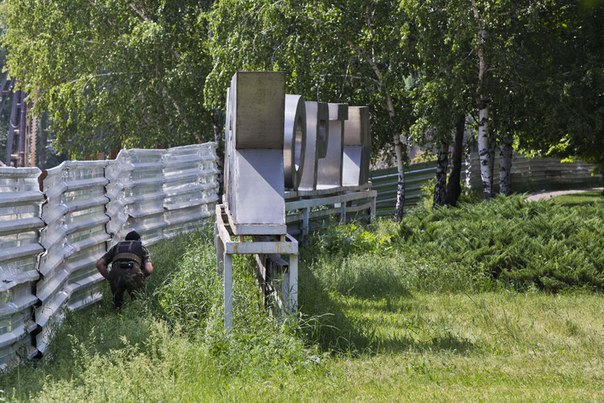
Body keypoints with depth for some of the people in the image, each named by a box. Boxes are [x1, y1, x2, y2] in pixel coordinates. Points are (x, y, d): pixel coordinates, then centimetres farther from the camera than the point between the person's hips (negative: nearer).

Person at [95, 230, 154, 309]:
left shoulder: (116, 247, 34)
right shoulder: (142, 248, 28)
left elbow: (99, 264, 21)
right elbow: (149, 269, 11)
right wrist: (141, 277, 28)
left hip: (115, 274, 2)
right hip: (133, 273, -2)